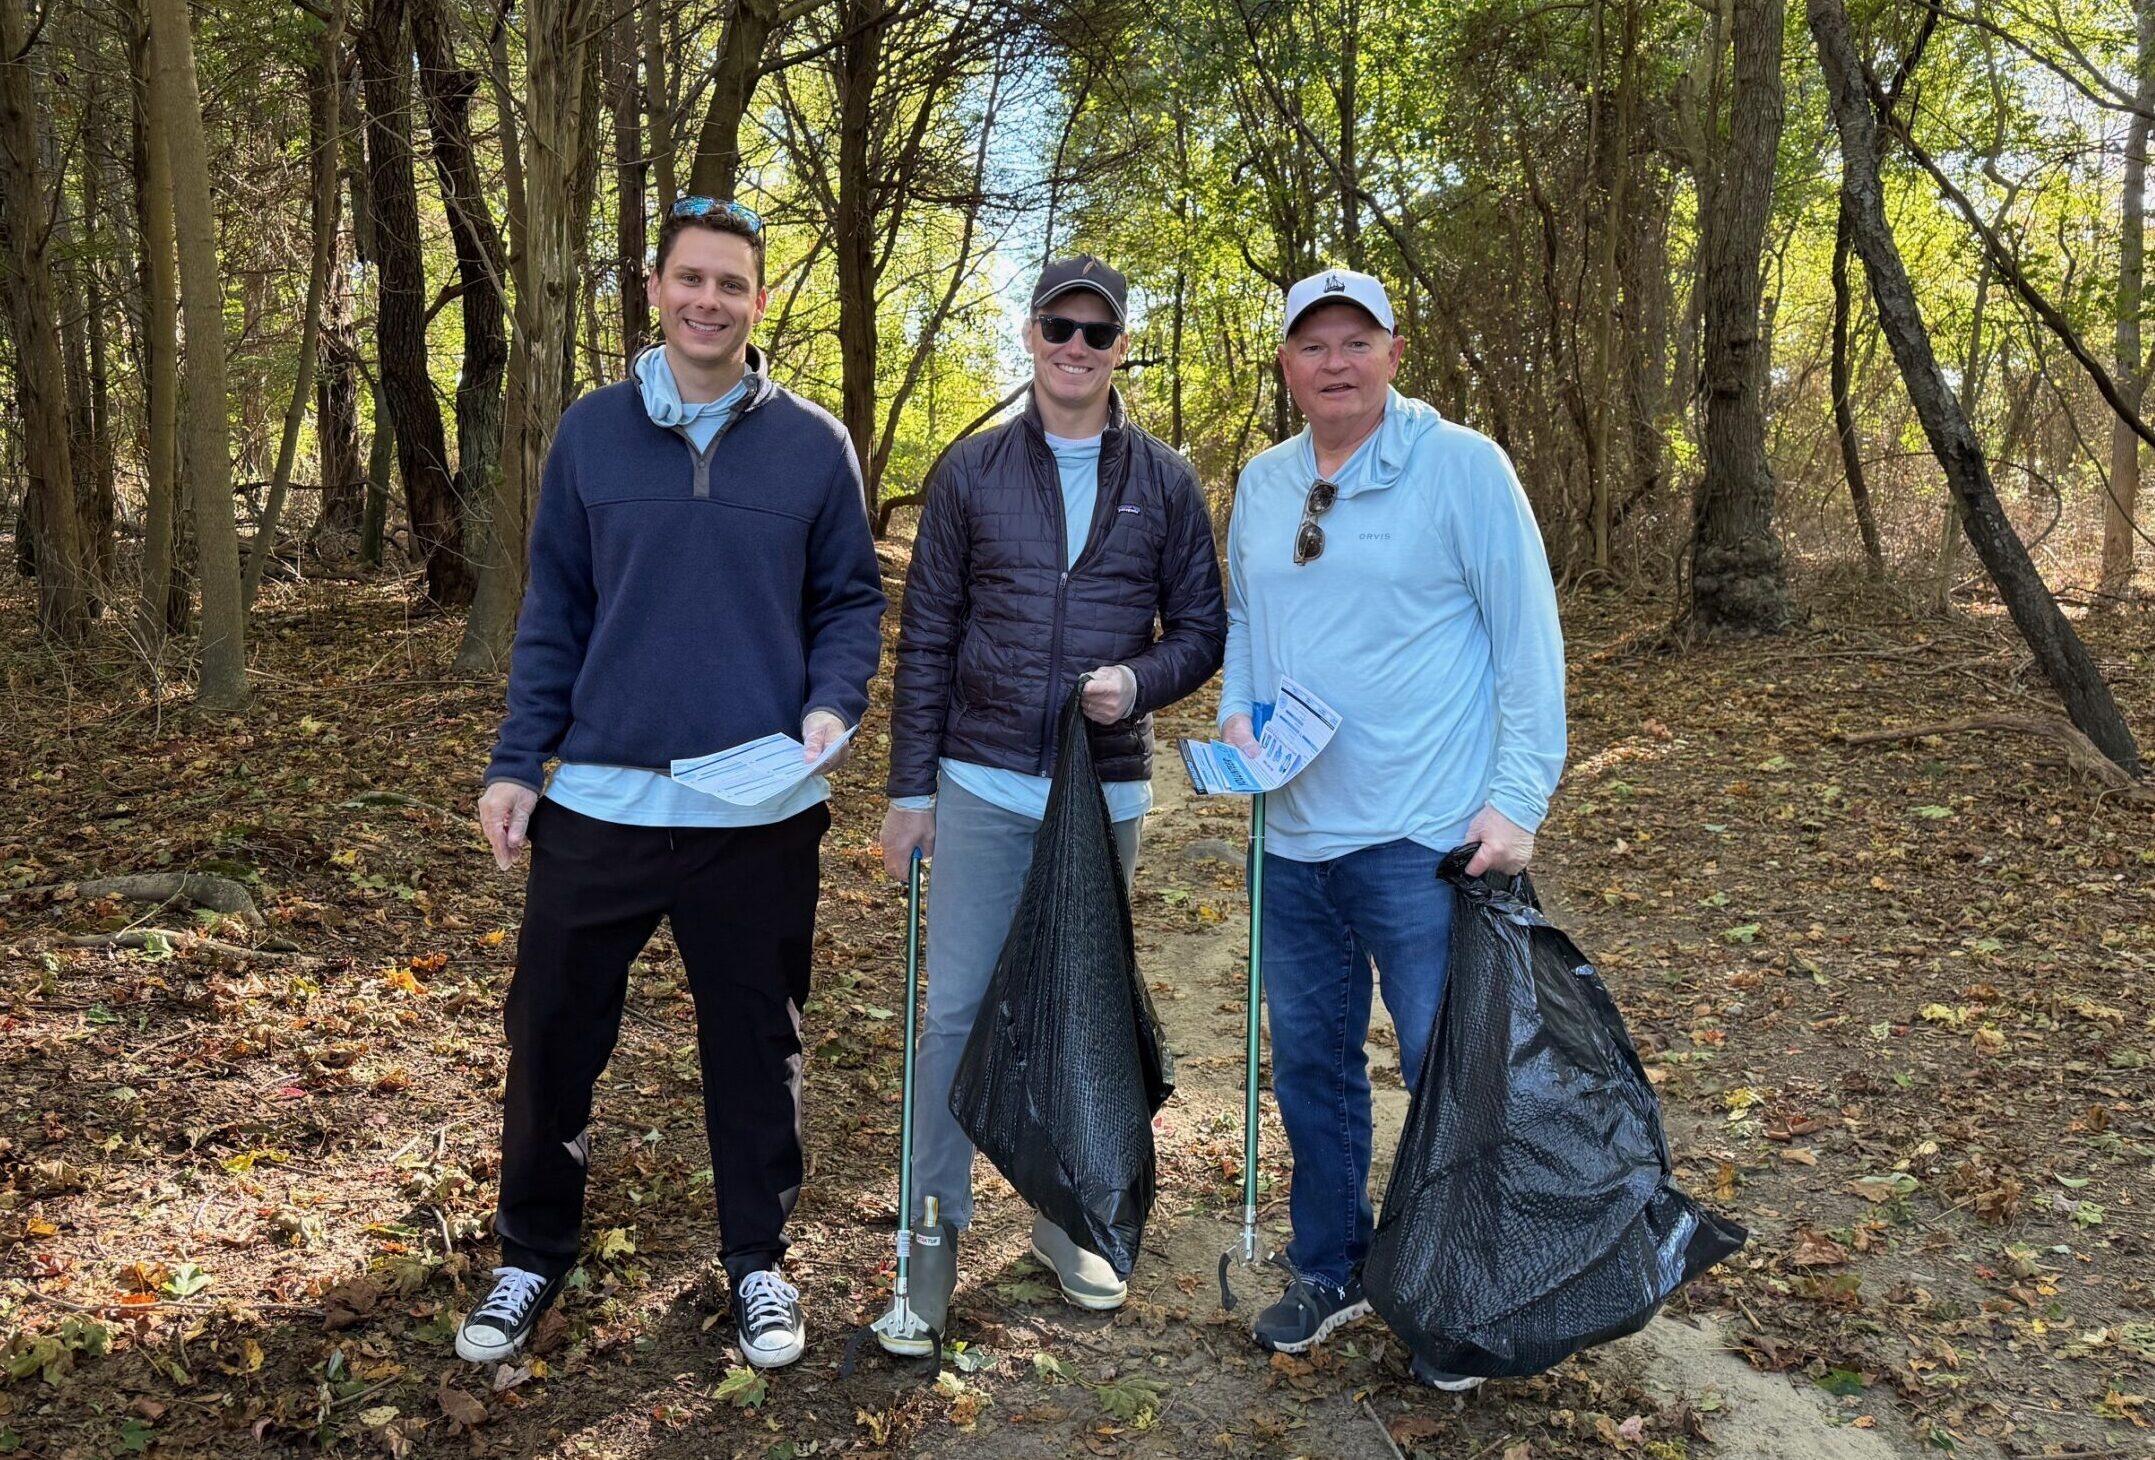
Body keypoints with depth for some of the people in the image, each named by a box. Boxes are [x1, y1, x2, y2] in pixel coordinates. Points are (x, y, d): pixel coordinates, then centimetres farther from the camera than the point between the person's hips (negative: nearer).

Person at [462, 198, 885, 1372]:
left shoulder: (813, 445, 1)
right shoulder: (591, 433, 4)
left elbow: (851, 600, 5)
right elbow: (554, 612, 7)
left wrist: (832, 707, -14)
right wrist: (515, 764, 2)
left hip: (760, 816, -1)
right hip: (598, 802, 1)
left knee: (754, 1045, 11)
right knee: (553, 1033, 9)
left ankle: (757, 1259, 31)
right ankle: (533, 1255, 31)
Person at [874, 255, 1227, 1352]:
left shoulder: (1164, 481, 4)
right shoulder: (972, 472, 3)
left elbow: (1202, 628, 7)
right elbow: (926, 639, 3)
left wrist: (1138, 681, -15)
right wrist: (910, 788, 0)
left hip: (1107, 792, 1)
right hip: (984, 786, -1)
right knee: (956, 1011, -1)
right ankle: (935, 1233, 13)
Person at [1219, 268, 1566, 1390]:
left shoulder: (1462, 466, -6)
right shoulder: (1262, 482, 10)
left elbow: (1529, 638, -8)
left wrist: (1517, 798, -14)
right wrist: (1238, 710, 3)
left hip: (1423, 838, -5)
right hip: (1293, 835, 6)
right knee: (1309, 1061, 16)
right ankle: (1330, 1269, 35)